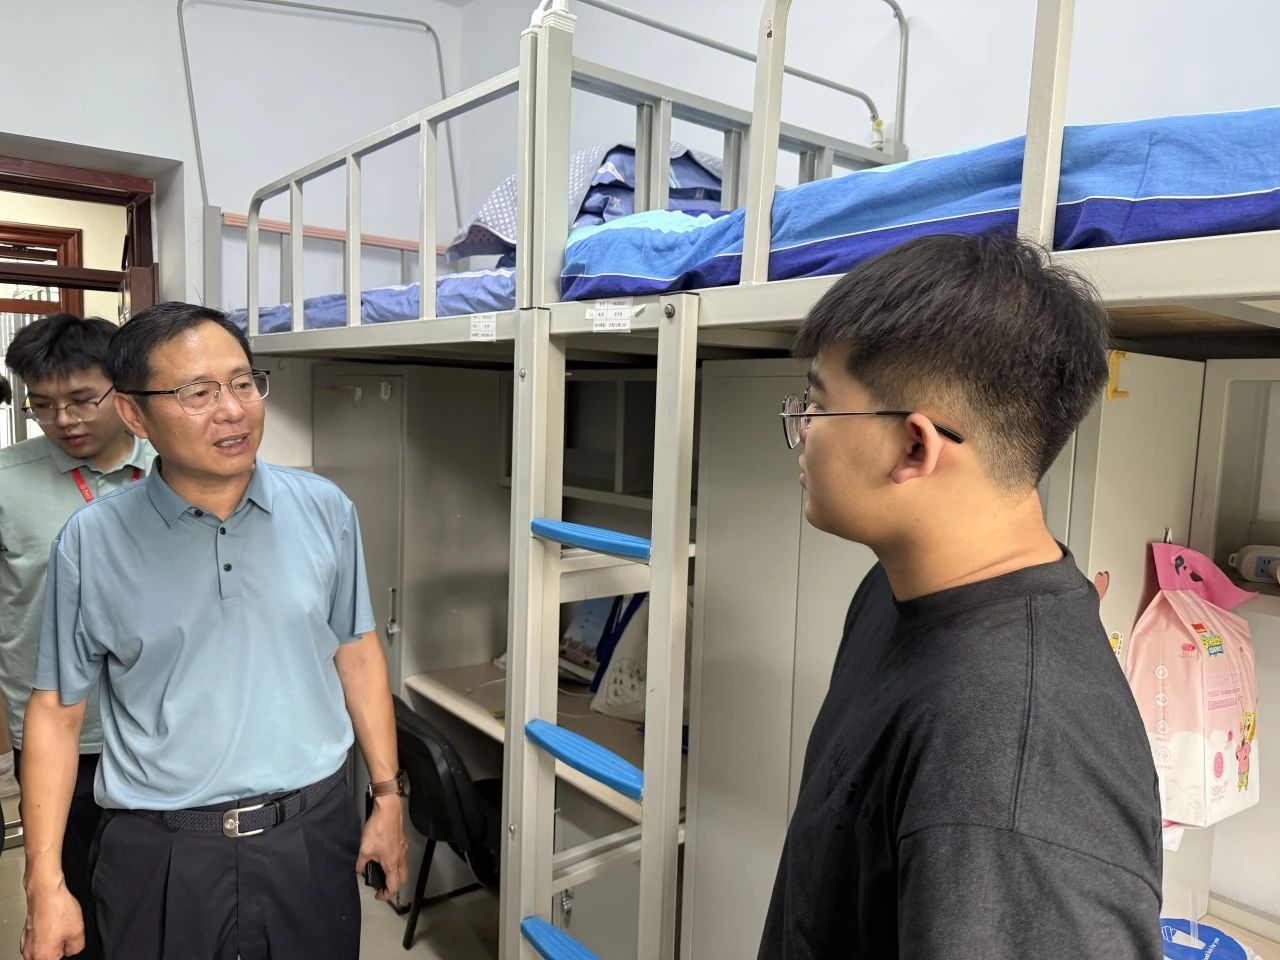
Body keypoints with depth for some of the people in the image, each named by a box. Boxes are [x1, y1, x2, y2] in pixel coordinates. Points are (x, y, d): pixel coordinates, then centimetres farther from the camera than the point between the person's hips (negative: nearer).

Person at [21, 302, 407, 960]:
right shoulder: (91, 543, -7)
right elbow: (56, 711, 0)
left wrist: (388, 796, 5)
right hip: (160, 853, -1)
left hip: (312, 834, 1)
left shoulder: (324, 511, -4)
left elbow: (357, 655, 4)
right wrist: (45, 887, -2)